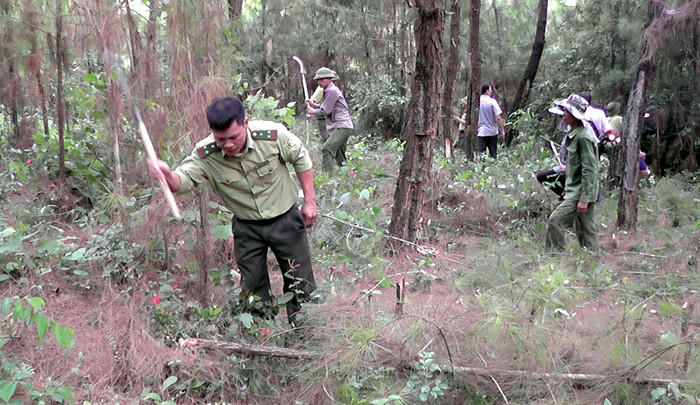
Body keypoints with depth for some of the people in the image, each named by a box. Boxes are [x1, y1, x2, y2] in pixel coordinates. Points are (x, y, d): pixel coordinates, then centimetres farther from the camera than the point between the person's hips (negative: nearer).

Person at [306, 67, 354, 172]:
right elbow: (326, 108, 22)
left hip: (342, 127, -11)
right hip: (338, 127, 11)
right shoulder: (328, 90, 20)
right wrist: (313, 105, 8)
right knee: (340, 156, 14)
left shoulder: (332, 91, -12)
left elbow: (325, 111, -13)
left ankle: (326, 174, -27)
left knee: (327, 148, -22)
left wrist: (313, 111, 3)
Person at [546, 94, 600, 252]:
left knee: (555, 220, -14)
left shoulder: (583, 137, -17)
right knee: (584, 231, 13)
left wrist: (584, 199, -22)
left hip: (582, 192, -10)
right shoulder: (572, 135, 13)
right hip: (574, 190, 10)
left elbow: (589, 170, -20)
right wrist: (567, 188, 22)